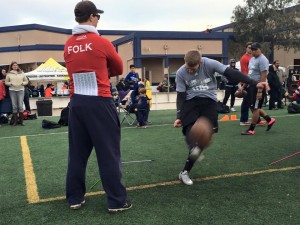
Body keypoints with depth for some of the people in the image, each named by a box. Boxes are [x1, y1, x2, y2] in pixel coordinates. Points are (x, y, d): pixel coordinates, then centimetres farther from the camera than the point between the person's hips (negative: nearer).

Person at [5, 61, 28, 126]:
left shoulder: (22, 73, 7)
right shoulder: (9, 74, 4)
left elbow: (26, 81, 11)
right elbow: (6, 82, 8)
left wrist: (22, 83, -7)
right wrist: (11, 83, -10)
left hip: (21, 90, 0)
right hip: (12, 91, 0)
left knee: (20, 106, -4)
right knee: (14, 106, 3)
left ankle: (21, 121, 5)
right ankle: (15, 121, 10)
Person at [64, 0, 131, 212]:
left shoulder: (69, 45, 7)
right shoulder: (101, 42, -7)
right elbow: (119, 69, 6)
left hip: (76, 103, 6)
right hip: (99, 103, -5)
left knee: (77, 152, 12)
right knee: (109, 153, 1)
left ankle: (75, 198, 21)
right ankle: (117, 201, 8)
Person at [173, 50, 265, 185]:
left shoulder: (209, 64, -17)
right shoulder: (180, 73, -9)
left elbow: (231, 73, -20)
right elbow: (181, 96, -4)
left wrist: (254, 83, -25)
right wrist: (179, 117, -10)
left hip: (209, 101, -2)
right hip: (190, 102, 2)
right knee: (189, 128, -28)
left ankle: (185, 172, -1)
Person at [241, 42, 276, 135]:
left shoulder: (262, 60, -15)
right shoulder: (252, 59, 13)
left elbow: (263, 77, -21)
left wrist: (260, 91, -25)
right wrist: (244, 86, 17)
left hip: (258, 87, -10)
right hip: (251, 86, 10)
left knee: (255, 108, -2)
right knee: (253, 107, 15)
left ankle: (251, 130, 6)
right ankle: (269, 120, 27)